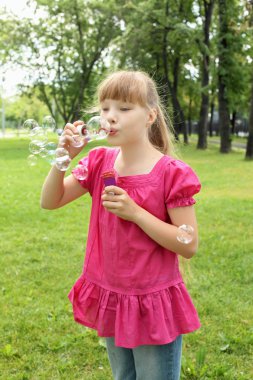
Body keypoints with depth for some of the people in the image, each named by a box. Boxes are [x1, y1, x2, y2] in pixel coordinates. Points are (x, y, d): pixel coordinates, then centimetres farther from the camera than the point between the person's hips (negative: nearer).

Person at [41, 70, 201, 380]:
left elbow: (189, 246, -17)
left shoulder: (172, 174, -18)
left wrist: (135, 212, -25)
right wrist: (64, 157, -16)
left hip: (154, 305, -5)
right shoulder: (100, 162, -2)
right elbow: (49, 202, 0)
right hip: (109, 297, 6)